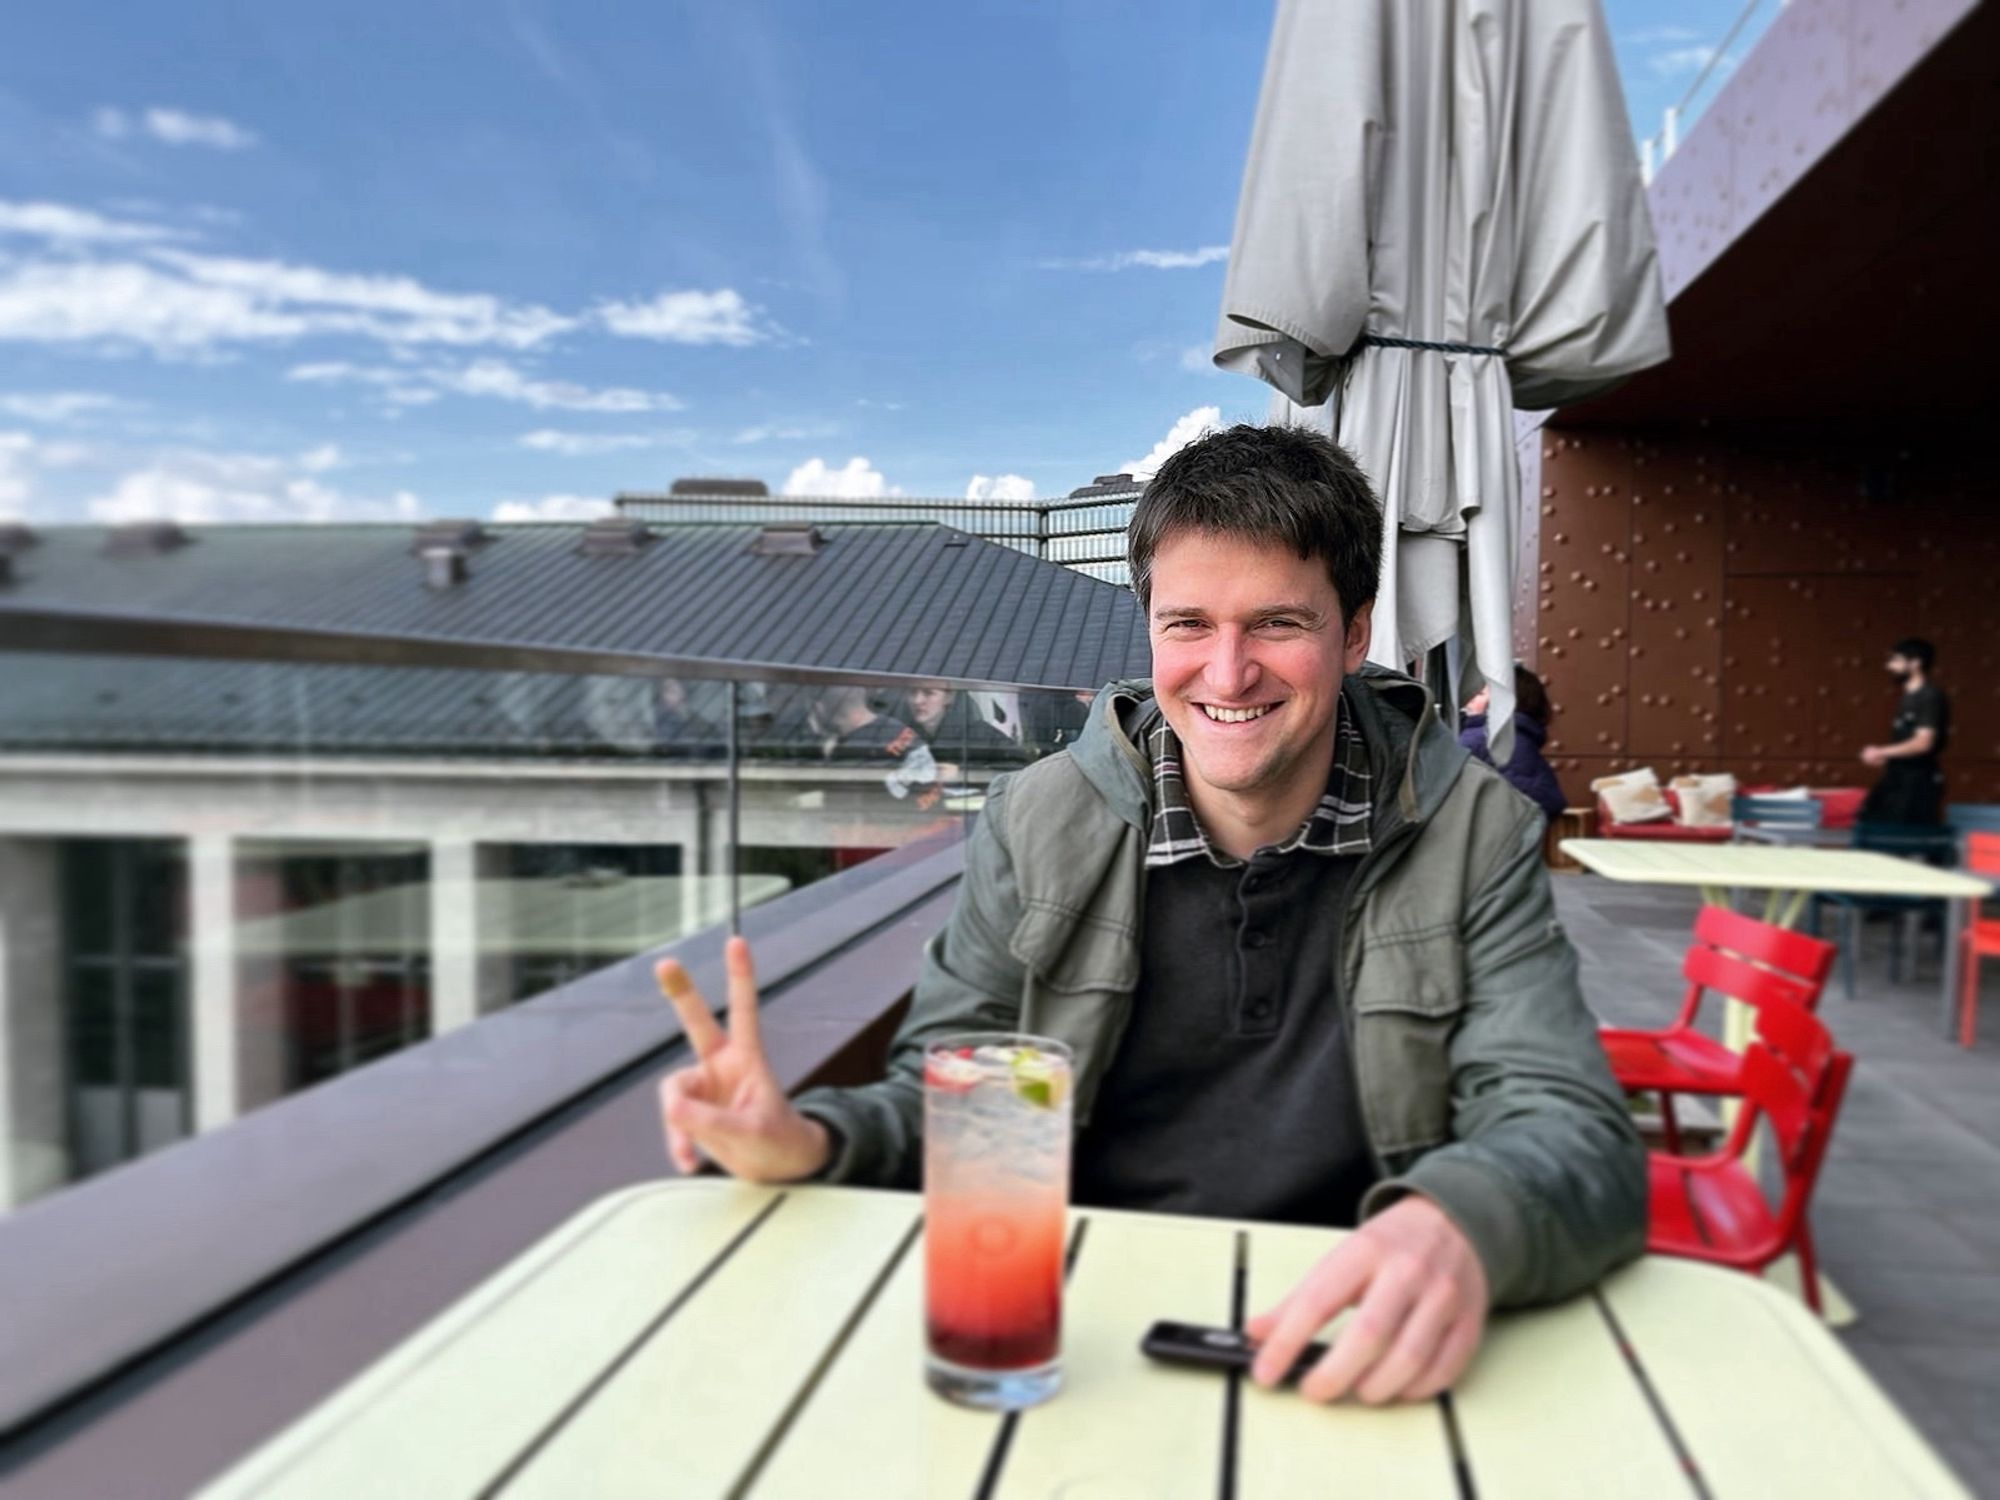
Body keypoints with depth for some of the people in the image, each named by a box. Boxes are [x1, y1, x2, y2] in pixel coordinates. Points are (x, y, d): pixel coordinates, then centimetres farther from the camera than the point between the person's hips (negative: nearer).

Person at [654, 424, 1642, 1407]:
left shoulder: (1471, 837, -3)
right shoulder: (1034, 824, -2)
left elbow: (1576, 1135, -11)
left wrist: (1462, 1223, -35)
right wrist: (816, 1140, -22)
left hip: (1343, 1361, 1)